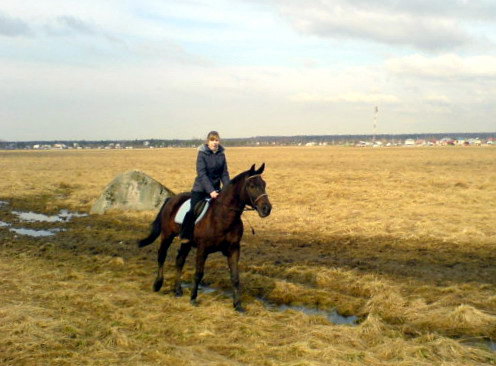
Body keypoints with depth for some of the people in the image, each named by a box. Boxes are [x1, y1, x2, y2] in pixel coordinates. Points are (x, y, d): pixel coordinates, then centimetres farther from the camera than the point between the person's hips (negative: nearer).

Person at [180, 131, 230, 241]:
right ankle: (185, 237, -6)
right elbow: (202, 174, -18)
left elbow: (224, 174, 4)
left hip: (215, 188, 5)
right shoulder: (202, 154, -11)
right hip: (201, 188, -5)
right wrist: (210, 191, -27)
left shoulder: (221, 154, 2)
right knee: (193, 211, -17)